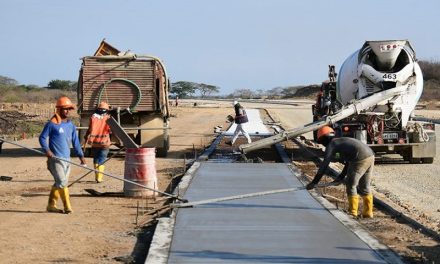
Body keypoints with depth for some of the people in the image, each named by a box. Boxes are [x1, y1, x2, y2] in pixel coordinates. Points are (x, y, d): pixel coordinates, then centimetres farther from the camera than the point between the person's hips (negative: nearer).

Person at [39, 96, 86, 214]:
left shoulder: (71, 125, 12)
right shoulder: (52, 123, -7)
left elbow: (75, 142, 16)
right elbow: (42, 137, -4)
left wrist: (81, 156, 9)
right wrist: (47, 150, -18)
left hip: (67, 159, 7)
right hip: (56, 159, -7)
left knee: (59, 183, 10)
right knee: (62, 182, -10)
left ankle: (51, 205, 20)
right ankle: (67, 206, -7)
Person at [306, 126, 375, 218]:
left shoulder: (331, 145, 3)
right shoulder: (343, 141, 29)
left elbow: (324, 165, -2)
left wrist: (314, 182, 0)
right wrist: (341, 176, 37)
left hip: (360, 160, -8)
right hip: (370, 156, 8)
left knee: (351, 186, 8)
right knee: (365, 187, 19)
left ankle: (353, 212, 11)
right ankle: (368, 212, 22)